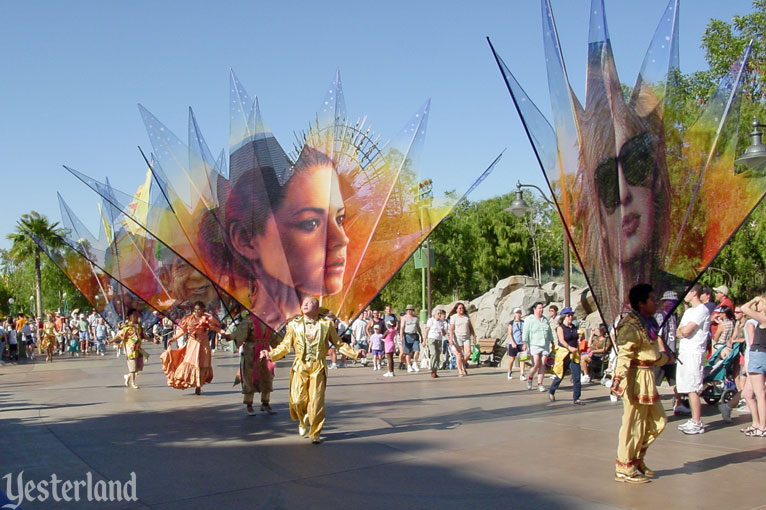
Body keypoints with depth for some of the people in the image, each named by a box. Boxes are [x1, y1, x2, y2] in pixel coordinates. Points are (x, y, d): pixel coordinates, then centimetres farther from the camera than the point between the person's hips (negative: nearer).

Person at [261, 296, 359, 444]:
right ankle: (303, 421, 29)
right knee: (297, 400, -4)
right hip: (300, 366, 1)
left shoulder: (326, 324, 4)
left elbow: (339, 343, 10)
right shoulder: (294, 324, 6)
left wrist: (354, 353, 0)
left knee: (316, 402, -3)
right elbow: (285, 346, 7)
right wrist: (271, 354, -7)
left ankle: (315, 433, 14)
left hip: (318, 367, -1)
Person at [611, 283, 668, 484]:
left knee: (658, 421, 17)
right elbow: (623, 356, -23)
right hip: (635, 379, -10)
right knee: (633, 426, -1)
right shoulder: (631, 326, -17)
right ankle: (625, 469, 11)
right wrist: (620, 380, -29)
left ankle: (637, 459, 28)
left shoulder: (647, 323, 13)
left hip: (647, 378, 10)